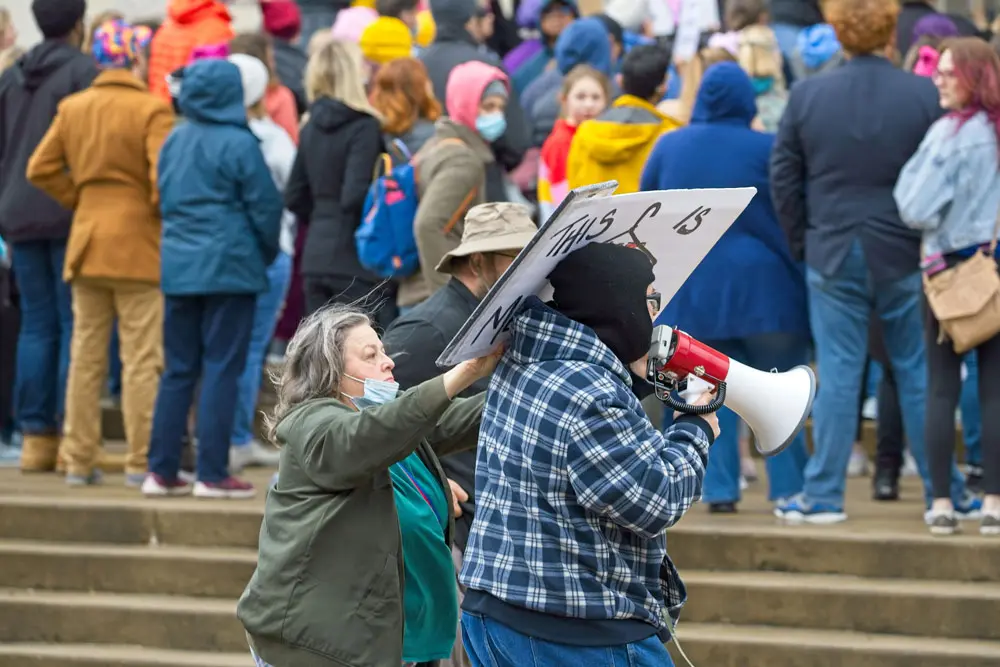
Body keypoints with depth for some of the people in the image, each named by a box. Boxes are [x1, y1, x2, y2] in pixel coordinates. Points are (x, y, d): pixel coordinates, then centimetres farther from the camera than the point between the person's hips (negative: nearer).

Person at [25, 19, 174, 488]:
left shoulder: (72, 108, 7)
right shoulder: (151, 111, -12)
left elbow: (41, 169, 6)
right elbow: (164, 180, -19)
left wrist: (81, 200, 12)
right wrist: (163, 214, -1)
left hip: (87, 240, 6)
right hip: (138, 246, -6)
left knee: (85, 357, 10)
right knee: (142, 360, -1)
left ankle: (78, 461, 12)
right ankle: (141, 462, -2)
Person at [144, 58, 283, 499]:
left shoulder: (173, 142, 7)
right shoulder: (239, 144, -11)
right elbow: (266, 206, -7)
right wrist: (267, 253, 9)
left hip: (178, 267, 6)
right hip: (229, 268, -6)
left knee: (177, 370, 11)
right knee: (221, 371, -2)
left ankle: (162, 470, 11)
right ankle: (212, 474, -3)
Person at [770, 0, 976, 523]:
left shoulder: (805, 97, -4)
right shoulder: (925, 97, -7)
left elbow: (783, 180, 2)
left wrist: (804, 245, 12)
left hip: (833, 258, 0)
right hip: (905, 258, 0)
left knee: (837, 376, 4)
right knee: (918, 373, 8)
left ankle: (823, 495, 4)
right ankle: (944, 492, 14)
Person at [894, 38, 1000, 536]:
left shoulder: (949, 135, -12)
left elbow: (918, 211, -14)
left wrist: (910, 169, 0)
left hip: (953, 270, -4)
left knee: (942, 390, 2)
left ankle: (941, 502, 2)